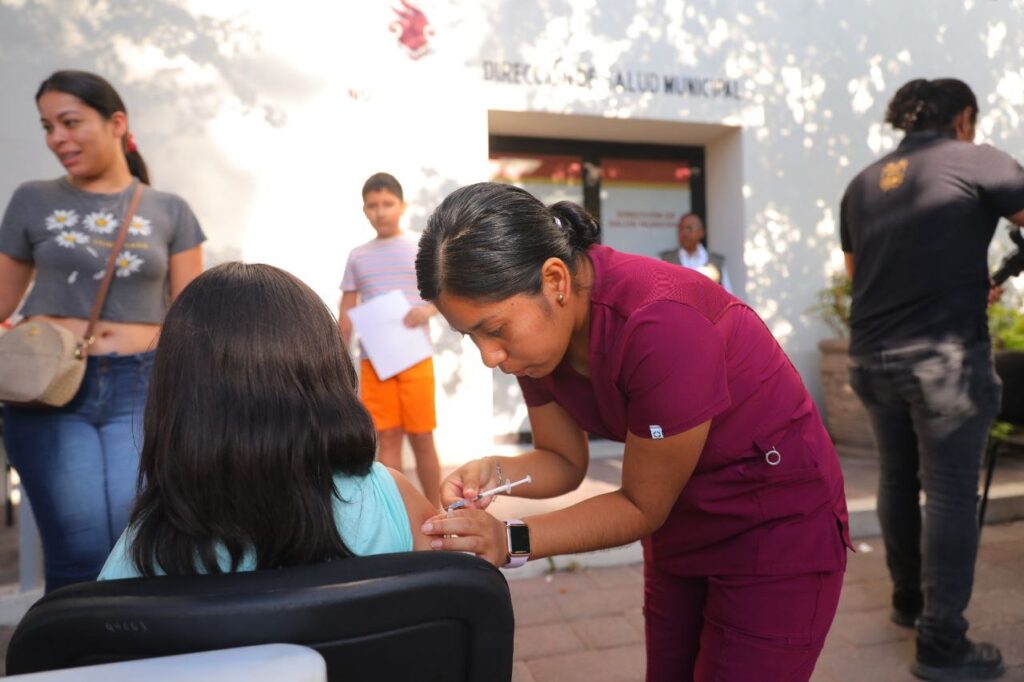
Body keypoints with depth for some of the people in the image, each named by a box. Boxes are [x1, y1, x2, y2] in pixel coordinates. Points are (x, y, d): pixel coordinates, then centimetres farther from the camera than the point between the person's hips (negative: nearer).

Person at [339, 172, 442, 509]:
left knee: (421, 438, 3)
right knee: (387, 438, 3)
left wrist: (428, 310, -19)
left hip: (415, 358, -2)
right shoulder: (357, 256, 9)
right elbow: (346, 314, 11)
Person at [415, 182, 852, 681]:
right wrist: (496, 472, -20)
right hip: (680, 530, 6)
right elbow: (564, 461, -1)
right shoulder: (537, 325, -11)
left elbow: (642, 505, -23)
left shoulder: (660, 323, -34)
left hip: (778, 528, -6)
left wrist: (512, 540, -30)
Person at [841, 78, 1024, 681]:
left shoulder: (862, 184, 14)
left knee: (898, 479, 18)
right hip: (945, 355, -6)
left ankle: (908, 600, 33)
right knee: (951, 493, 0)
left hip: (872, 356, 6)